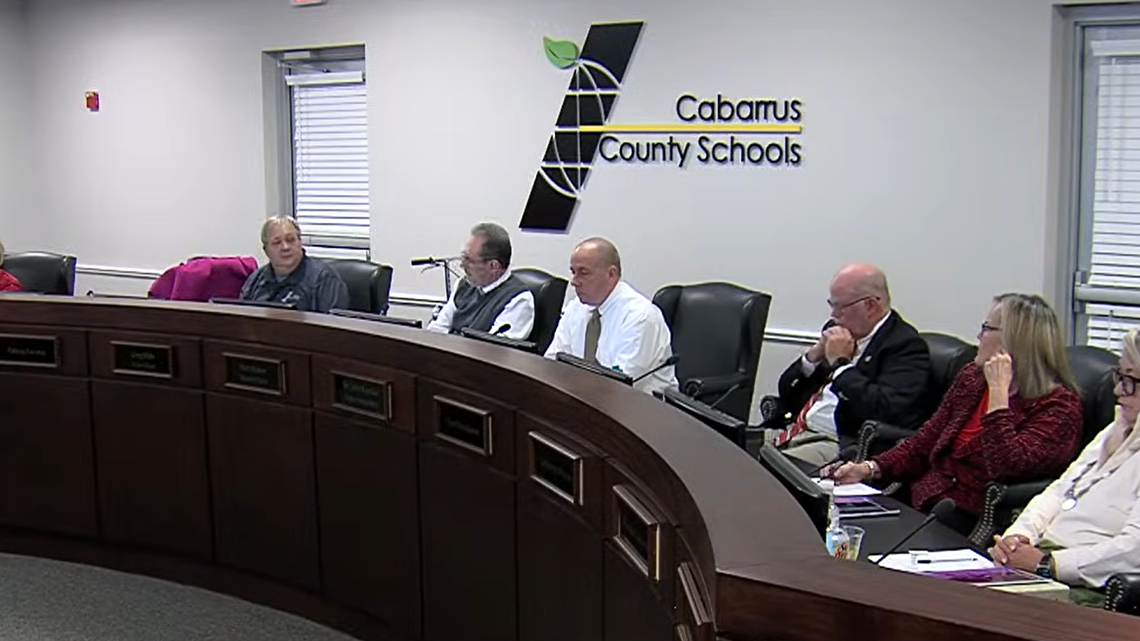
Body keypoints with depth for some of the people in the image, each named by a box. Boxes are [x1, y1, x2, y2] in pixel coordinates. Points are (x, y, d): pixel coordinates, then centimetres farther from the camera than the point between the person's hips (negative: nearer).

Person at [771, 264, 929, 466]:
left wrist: (840, 362, -12)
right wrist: (813, 357, 1)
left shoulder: (906, 345, -5)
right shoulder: (836, 332, 17)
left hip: (842, 444, -8)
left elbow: (886, 411, -22)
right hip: (796, 432, 8)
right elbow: (787, 394, 19)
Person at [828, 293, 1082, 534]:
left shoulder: (1058, 405, -8)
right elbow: (926, 441, 17)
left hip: (974, 521, -7)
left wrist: (998, 392, -18)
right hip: (923, 500, 7)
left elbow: (1005, 466, -23)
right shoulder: (971, 377, 14)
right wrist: (869, 468, 3)